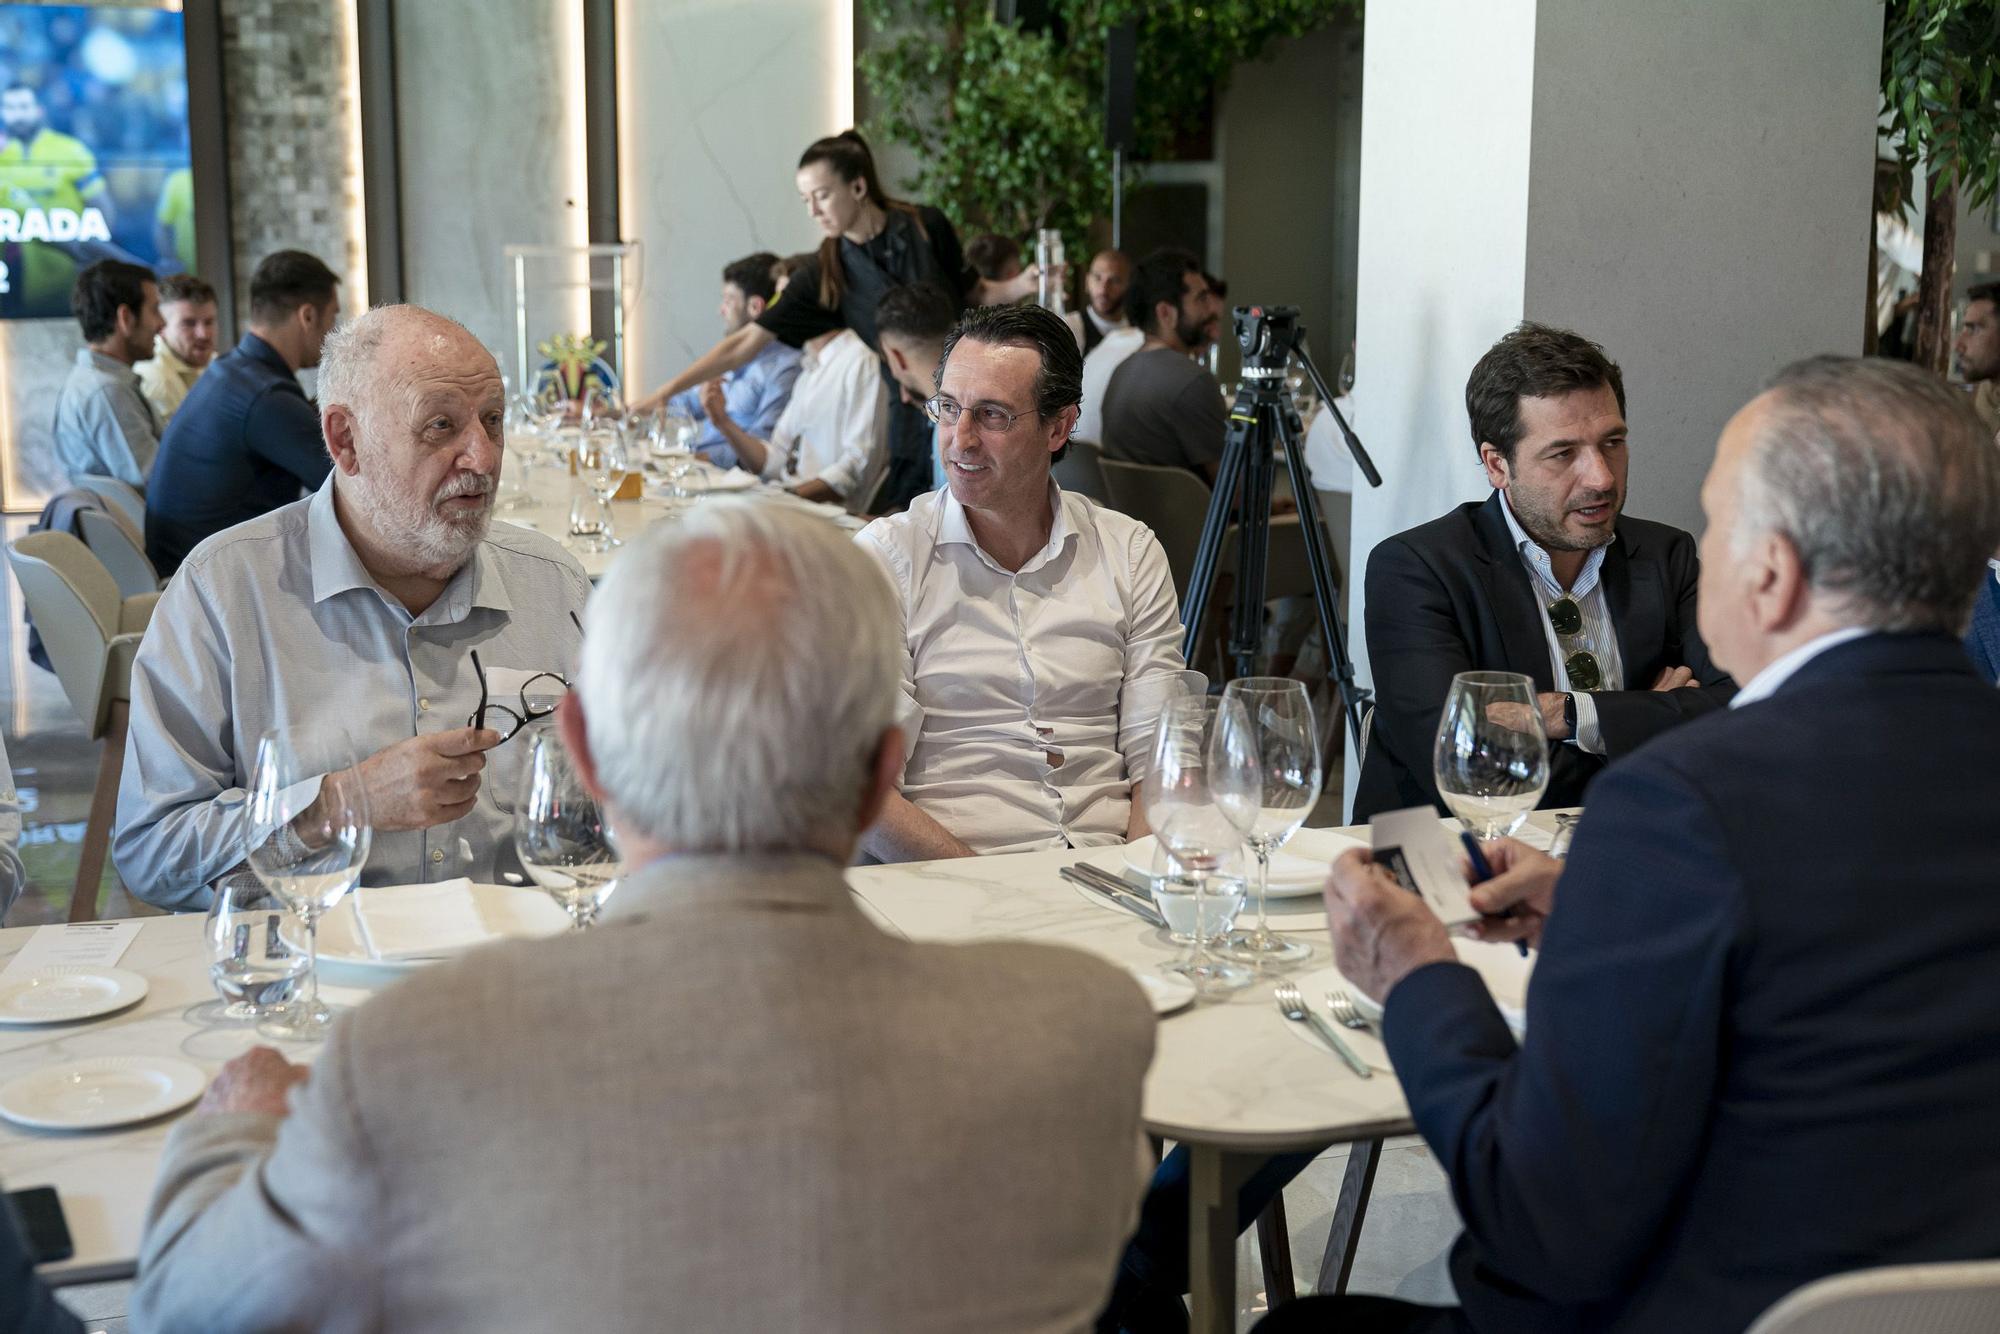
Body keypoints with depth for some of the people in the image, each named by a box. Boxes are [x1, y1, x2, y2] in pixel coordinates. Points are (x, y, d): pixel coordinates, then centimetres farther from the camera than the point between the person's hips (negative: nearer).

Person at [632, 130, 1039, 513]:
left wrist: (1019, 286, -7)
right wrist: (666, 391, -7)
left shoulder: (927, 227, -3)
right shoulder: (827, 274, -2)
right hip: (911, 418, 1)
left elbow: (973, 295, 13)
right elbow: (744, 343, -2)